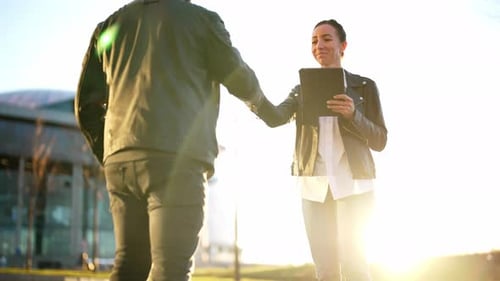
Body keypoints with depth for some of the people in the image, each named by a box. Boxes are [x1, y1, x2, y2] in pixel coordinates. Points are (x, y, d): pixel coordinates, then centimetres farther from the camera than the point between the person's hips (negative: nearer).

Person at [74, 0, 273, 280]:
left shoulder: (110, 24, 20)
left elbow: (87, 105, 19)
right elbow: (240, 80, 15)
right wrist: (259, 102, 37)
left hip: (120, 159, 5)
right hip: (176, 158, -5)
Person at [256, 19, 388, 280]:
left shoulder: (363, 86, 5)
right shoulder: (302, 90, 12)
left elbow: (379, 140, 1)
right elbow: (275, 118, -7)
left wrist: (352, 114, -17)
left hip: (352, 183, -3)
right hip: (314, 186, 3)